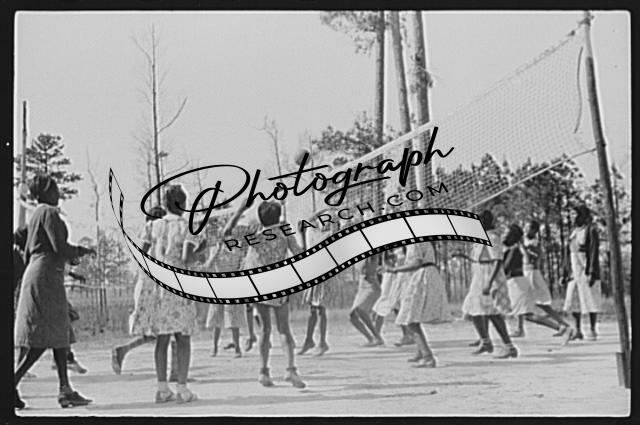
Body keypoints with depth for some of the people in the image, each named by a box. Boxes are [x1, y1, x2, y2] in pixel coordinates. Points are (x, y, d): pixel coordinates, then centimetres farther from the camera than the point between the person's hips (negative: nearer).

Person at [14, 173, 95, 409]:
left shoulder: (35, 215, 20)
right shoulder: (49, 212, -9)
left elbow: (27, 254, 22)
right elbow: (60, 246, -18)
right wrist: (82, 250, -1)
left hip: (34, 274, 10)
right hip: (47, 277, -10)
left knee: (59, 334, 7)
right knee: (42, 338, -10)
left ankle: (65, 390, 5)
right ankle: (12, 384, -12)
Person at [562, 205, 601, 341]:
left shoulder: (591, 230, -11)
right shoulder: (575, 231, 13)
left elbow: (595, 251, -15)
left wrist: (592, 273, -21)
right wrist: (566, 271, 13)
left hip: (587, 268, -7)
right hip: (575, 268, 7)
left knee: (590, 299, -3)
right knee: (573, 299, 3)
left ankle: (593, 331, 4)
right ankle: (578, 331, 8)